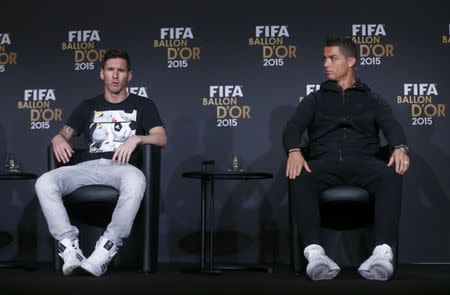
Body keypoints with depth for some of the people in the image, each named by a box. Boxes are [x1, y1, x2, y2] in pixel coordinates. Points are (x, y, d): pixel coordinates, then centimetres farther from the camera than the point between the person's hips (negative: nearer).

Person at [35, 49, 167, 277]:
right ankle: (69, 247, -29)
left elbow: (161, 138, 7)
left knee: (136, 181, -42)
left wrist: (136, 139, -13)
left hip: (122, 165, -3)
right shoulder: (88, 106, 27)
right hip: (89, 166, 3)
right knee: (44, 182, -28)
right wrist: (58, 139, -4)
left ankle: (105, 250, -36)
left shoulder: (142, 105, 19)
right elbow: (65, 134, 22)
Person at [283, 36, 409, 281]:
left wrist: (400, 147, -23)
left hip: (362, 161, 0)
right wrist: (294, 151, -20)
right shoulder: (314, 99, 24)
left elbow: (391, 125, 3)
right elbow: (293, 126, 6)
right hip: (324, 161, 0)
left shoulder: (371, 99, 22)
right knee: (300, 178, -35)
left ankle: (383, 252, -44)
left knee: (391, 175, -34)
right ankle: (314, 252, -45)